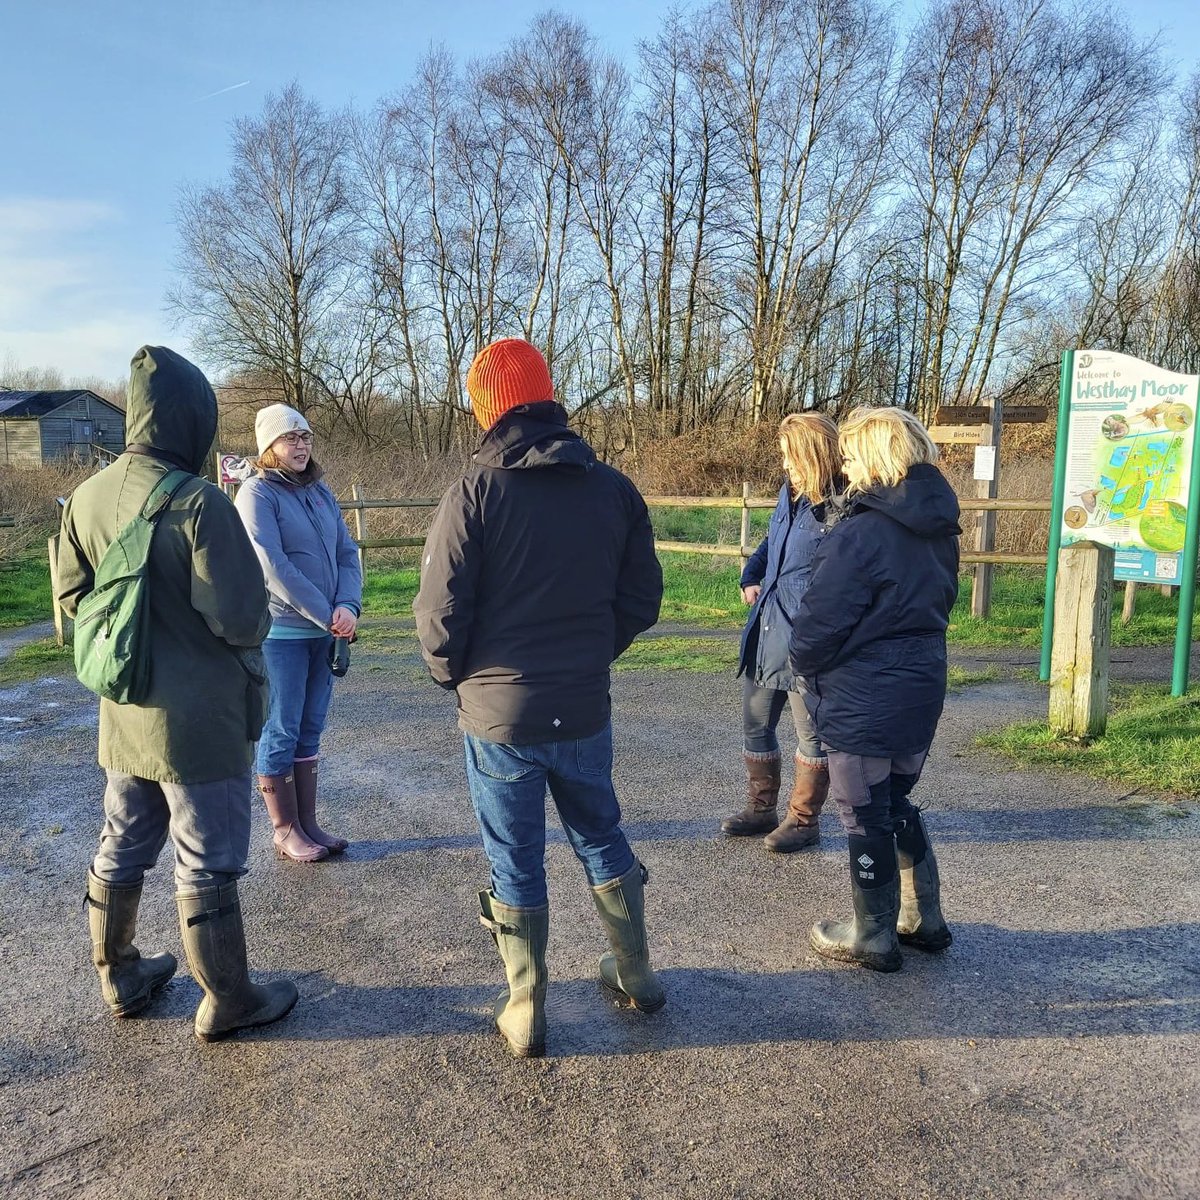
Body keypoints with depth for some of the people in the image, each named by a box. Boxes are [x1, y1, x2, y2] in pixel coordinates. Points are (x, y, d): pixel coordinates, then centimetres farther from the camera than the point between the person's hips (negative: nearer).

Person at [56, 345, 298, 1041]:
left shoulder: (87, 497, 0)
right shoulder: (198, 502, -22)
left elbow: (71, 600, 7)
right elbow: (243, 618, -23)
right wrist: (254, 621, -1)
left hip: (123, 716, 7)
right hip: (201, 721, -7)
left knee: (121, 852, 21)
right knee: (208, 868, 6)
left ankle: (120, 978, 39)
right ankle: (227, 1002, 21)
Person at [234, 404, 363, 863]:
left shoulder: (320, 491, 11)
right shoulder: (258, 493, -9)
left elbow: (347, 553, 8)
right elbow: (273, 567, -17)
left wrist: (348, 605, -9)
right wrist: (325, 614, -16)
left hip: (324, 632, 7)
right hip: (281, 633, -7)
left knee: (310, 730, 13)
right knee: (281, 732, 4)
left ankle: (308, 823, 23)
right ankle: (286, 831, 15)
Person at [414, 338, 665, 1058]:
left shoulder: (476, 491, -13)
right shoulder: (614, 489, -1)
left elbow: (441, 613, -14)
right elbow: (642, 598, 3)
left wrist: (457, 676, 4)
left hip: (498, 716, -3)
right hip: (585, 710, 4)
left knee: (516, 864, 11)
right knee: (602, 838, 22)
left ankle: (526, 1014, 26)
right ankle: (637, 975, 38)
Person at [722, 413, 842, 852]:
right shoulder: (790, 495, 10)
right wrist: (750, 578, 9)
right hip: (766, 632, 9)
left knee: (810, 733, 8)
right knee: (755, 725, 17)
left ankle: (803, 819, 24)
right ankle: (761, 808, 35)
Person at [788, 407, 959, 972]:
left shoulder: (859, 535, -22)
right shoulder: (938, 530, 5)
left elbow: (817, 625, -20)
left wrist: (806, 664, 0)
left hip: (861, 704, -8)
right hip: (922, 692, 8)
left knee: (866, 819, 8)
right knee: (897, 804, 24)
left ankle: (873, 939, 24)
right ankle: (924, 919, 35)